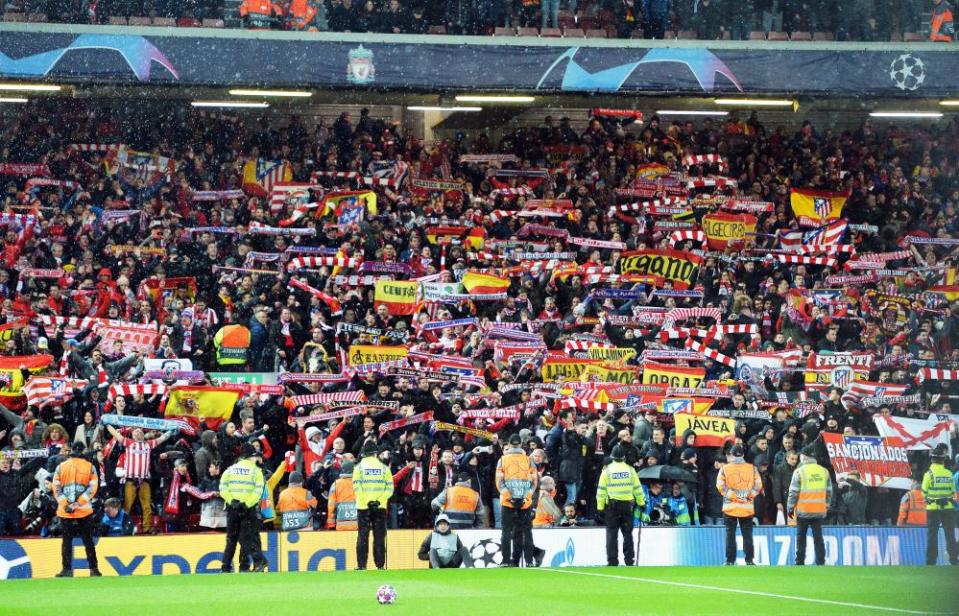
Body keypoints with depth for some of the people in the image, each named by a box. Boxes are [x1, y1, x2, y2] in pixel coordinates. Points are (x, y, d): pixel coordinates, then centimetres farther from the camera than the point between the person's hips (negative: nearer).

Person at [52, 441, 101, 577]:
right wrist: (78, 503, -9)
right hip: (85, 511, 0)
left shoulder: (61, 467, 2)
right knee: (88, 540, 7)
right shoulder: (90, 467, 0)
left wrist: (66, 504, -6)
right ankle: (94, 570, 6)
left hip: (65, 512, 0)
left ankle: (67, 570, 2)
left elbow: (56, 488, -3)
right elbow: (92, 488, -7)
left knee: (67, 540, 7)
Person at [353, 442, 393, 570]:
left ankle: (361, 565, -2)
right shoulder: (384, 467, 4)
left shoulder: (359, 467, 0)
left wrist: (367, 502, -9)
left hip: (363, 507, -1)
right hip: (380, 507, 1)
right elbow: (389, 488, -2)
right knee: (379, 537, 6)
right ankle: (380, 565, 4)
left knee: (363, 537, 2)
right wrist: (379, 501, -6)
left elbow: (357, 487, -9)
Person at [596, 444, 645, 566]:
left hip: (612, 505, -2)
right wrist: (641, 503, 16)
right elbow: (637, 488, 6)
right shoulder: (630, 470, 2)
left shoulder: (607, 470, -3)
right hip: (627, 505, 2)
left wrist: (600, 507, 0)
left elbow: (601, 490, -4)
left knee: (612, 534, 2)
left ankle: (612, 561, -3)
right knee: (627, 533, 10)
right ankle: (629, 560, 8)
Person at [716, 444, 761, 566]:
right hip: (747, 508, 1)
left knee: (730, 534, 4)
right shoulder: (752, 468, 0)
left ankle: (730, 560, 2)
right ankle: (749, 560, 6)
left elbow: (720, 486, -10)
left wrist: (731, 495, -7)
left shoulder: (725, 468, -3)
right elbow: (758, 485, -5)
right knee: (747, 534, 7)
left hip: (730, 507, -1)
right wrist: (750, 495, -2)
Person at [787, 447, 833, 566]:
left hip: (803, 511, -3)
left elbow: (793, 492, -7)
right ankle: (820, 562, 2)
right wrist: (827, 506, 18)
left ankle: (800, 562, 6)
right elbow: (829, 492, 9)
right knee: (818, 537, 6)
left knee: (801, 537, 6)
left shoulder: (799, 471, -7)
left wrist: (790, 508, 2)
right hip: (819, 511, 3)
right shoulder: (824, 471, 6)